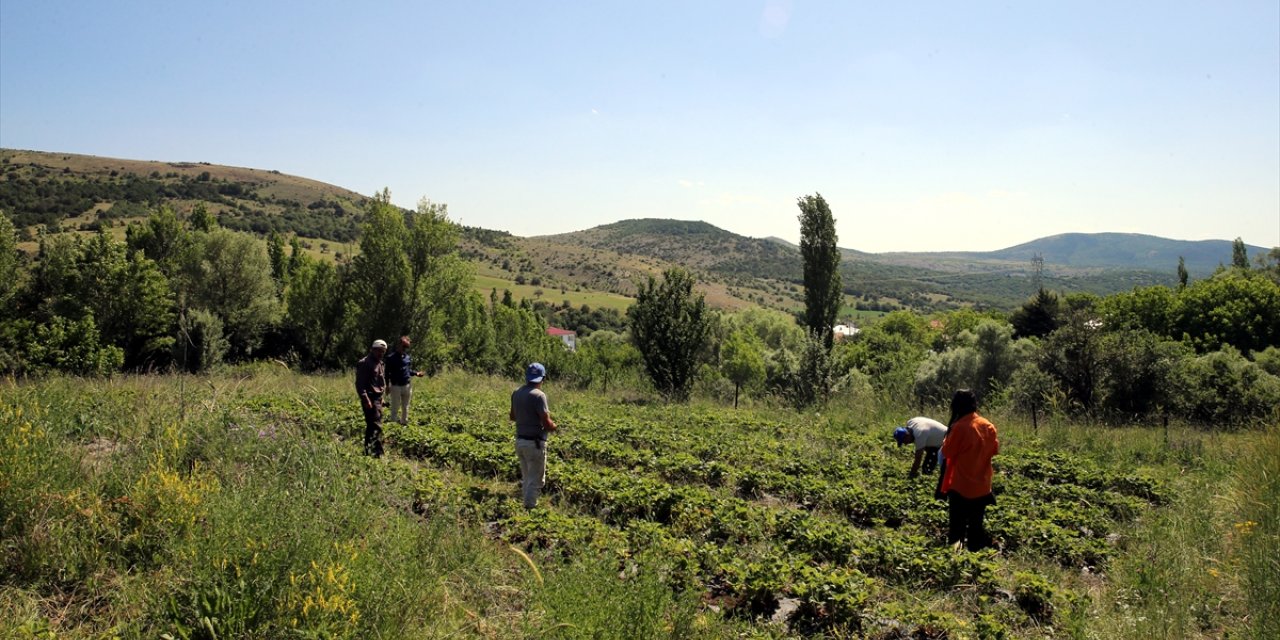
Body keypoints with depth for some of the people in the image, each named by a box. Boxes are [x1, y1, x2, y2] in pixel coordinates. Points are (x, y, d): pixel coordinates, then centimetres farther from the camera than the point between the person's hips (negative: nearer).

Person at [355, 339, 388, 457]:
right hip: (370, 399, -9)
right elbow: (360, 383, -16)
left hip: (378, 398, 9)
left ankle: (368, 450, 23)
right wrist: (365, 399, -22)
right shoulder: (364, 363, -11)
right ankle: (378, 453, -13)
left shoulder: (381, 364, 18)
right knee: (376, 426, -13)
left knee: (371, 425, 15)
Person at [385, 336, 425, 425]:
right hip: (396, 386, -5)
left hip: (407, 386, 5)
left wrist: (416, 373, -2)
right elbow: (387, 373, -4)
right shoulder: (391, 358, -7)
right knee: (395, 408, 1)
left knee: (405, 407, 14)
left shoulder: (408, 358, 7)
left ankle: (404, 423, 24)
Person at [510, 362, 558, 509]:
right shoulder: (538, 395, -18)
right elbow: (547, 424, -19)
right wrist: (553, 426, 2)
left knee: (526, 478, 19)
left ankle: (527, 505, 26)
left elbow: (512, 416, 20)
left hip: (520, 440, 8)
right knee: (536, 480, 2)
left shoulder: (516, 393, 5)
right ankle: (530, 508, 3)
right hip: (535, 443, -8)